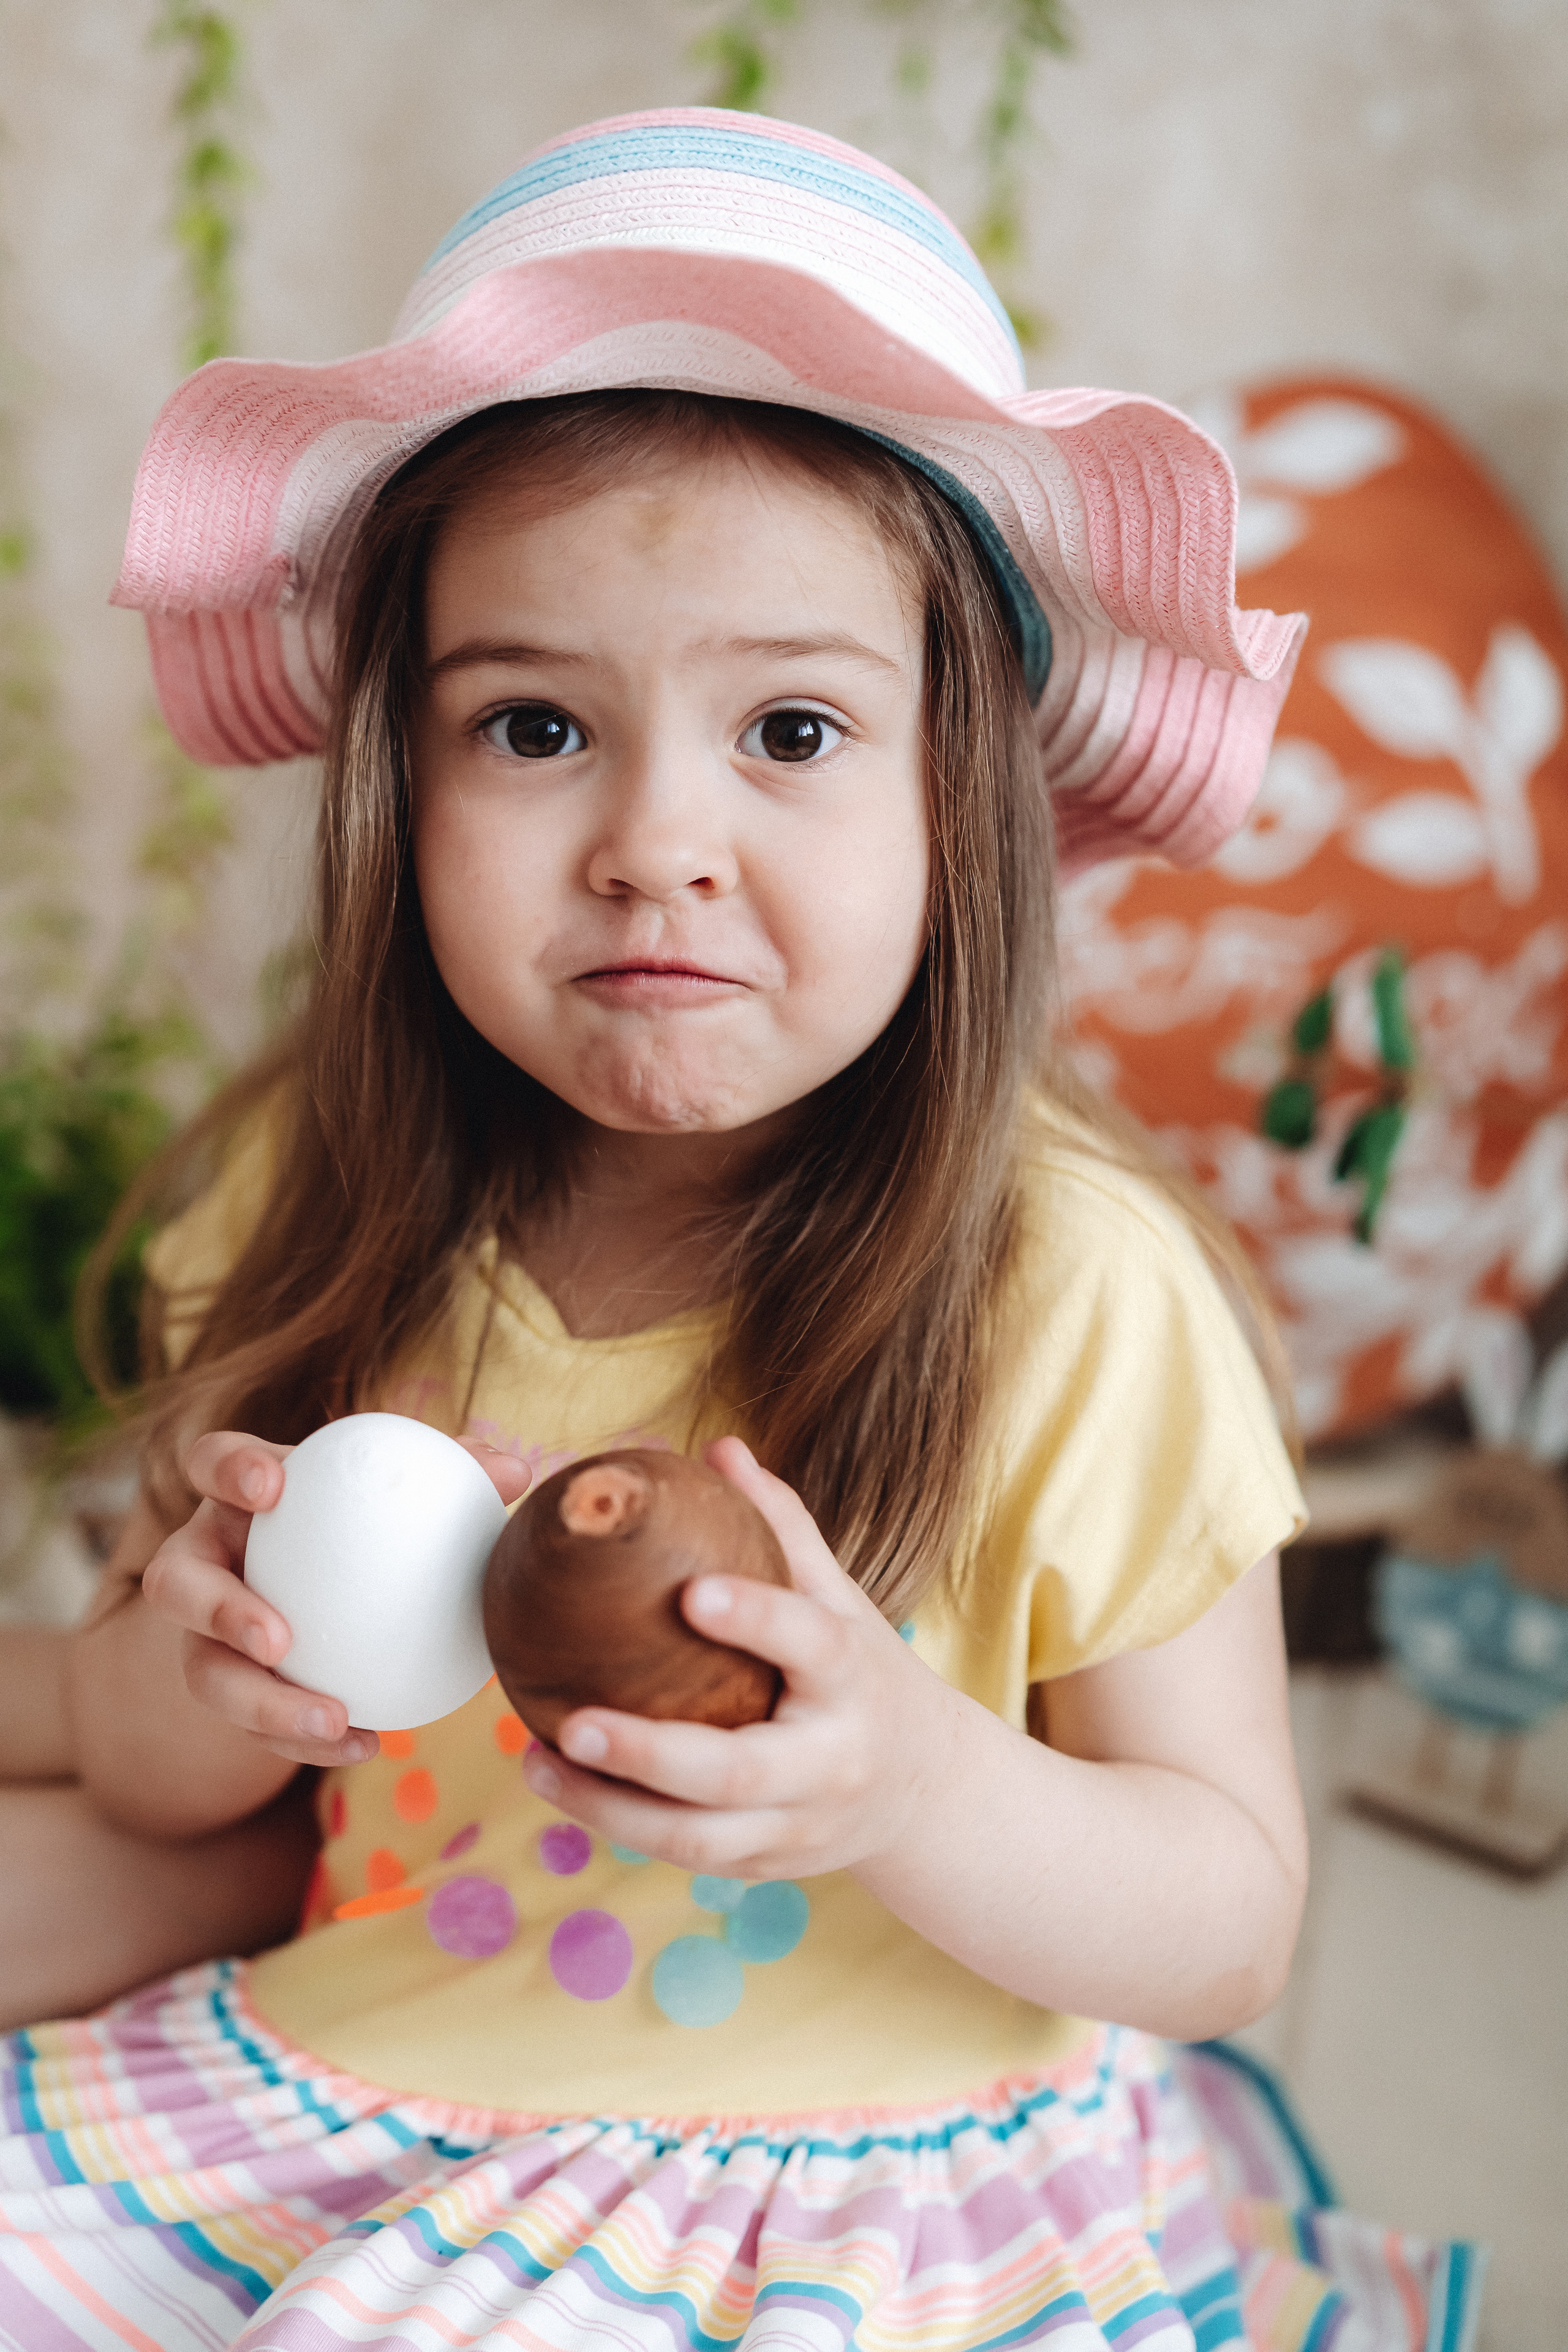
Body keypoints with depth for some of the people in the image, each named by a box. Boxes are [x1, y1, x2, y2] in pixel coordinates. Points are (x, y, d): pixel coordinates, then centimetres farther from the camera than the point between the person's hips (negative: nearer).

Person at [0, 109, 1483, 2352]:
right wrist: (200, 1684, -19)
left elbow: (1232, 1926, -8)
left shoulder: (1075, 1300, -17)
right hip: (329, 2105, 3)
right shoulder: (319, 1205, -7)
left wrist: (910, 1785, -28)